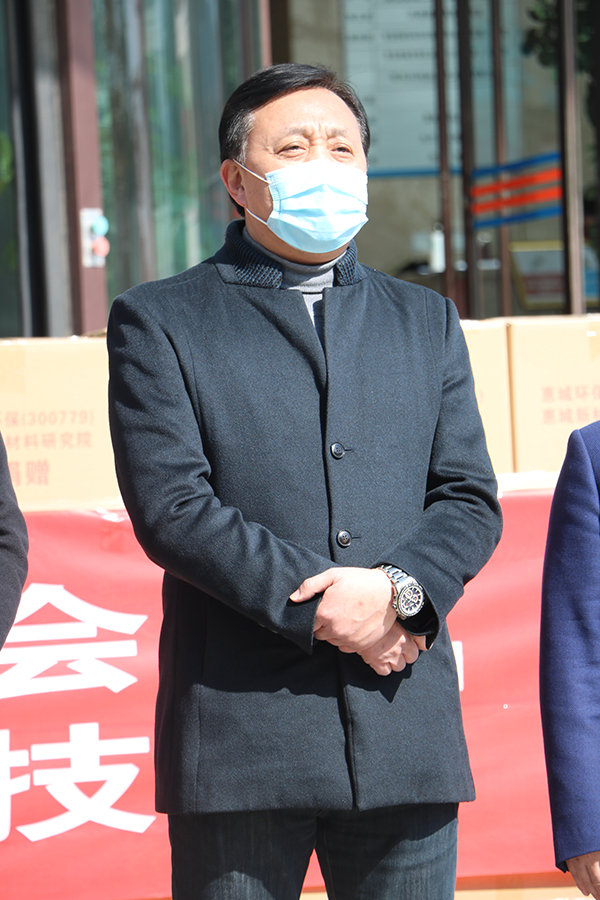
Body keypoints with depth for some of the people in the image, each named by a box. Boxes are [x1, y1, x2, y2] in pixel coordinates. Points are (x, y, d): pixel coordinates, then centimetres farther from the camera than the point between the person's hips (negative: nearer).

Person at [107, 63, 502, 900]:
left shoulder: (427, 321, 18)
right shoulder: (159, 321, 5)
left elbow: (470, 499, 10)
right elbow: (171, 507, -6)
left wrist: (400, 590, -11)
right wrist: (322, 609, -13)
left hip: (408, 734, 3)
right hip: (240, 733, -3)